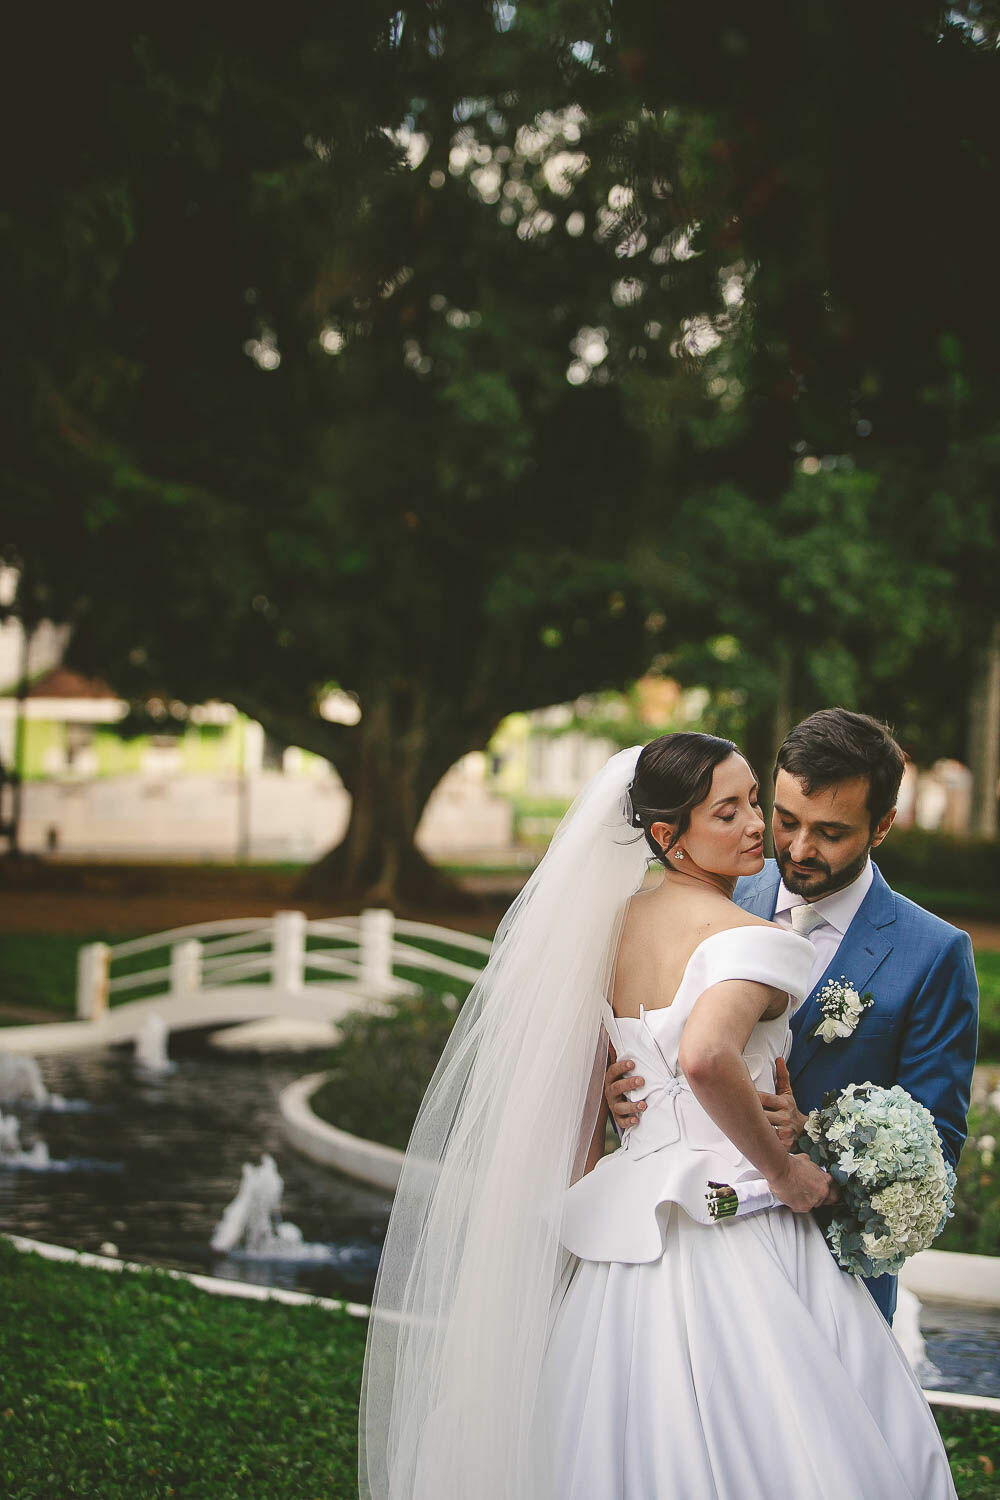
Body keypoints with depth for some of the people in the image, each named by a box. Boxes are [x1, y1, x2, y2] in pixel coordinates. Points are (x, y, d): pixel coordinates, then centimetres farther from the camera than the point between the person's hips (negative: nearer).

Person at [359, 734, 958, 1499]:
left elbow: (579, 1076, 15)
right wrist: (781, 1170, -21)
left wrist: (589, 1197, 24)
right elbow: (704, 1057, -34)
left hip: (628, 1210, 8)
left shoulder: (617, 923, 9)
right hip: (731, 1227, -8)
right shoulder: (752, 939, -15)